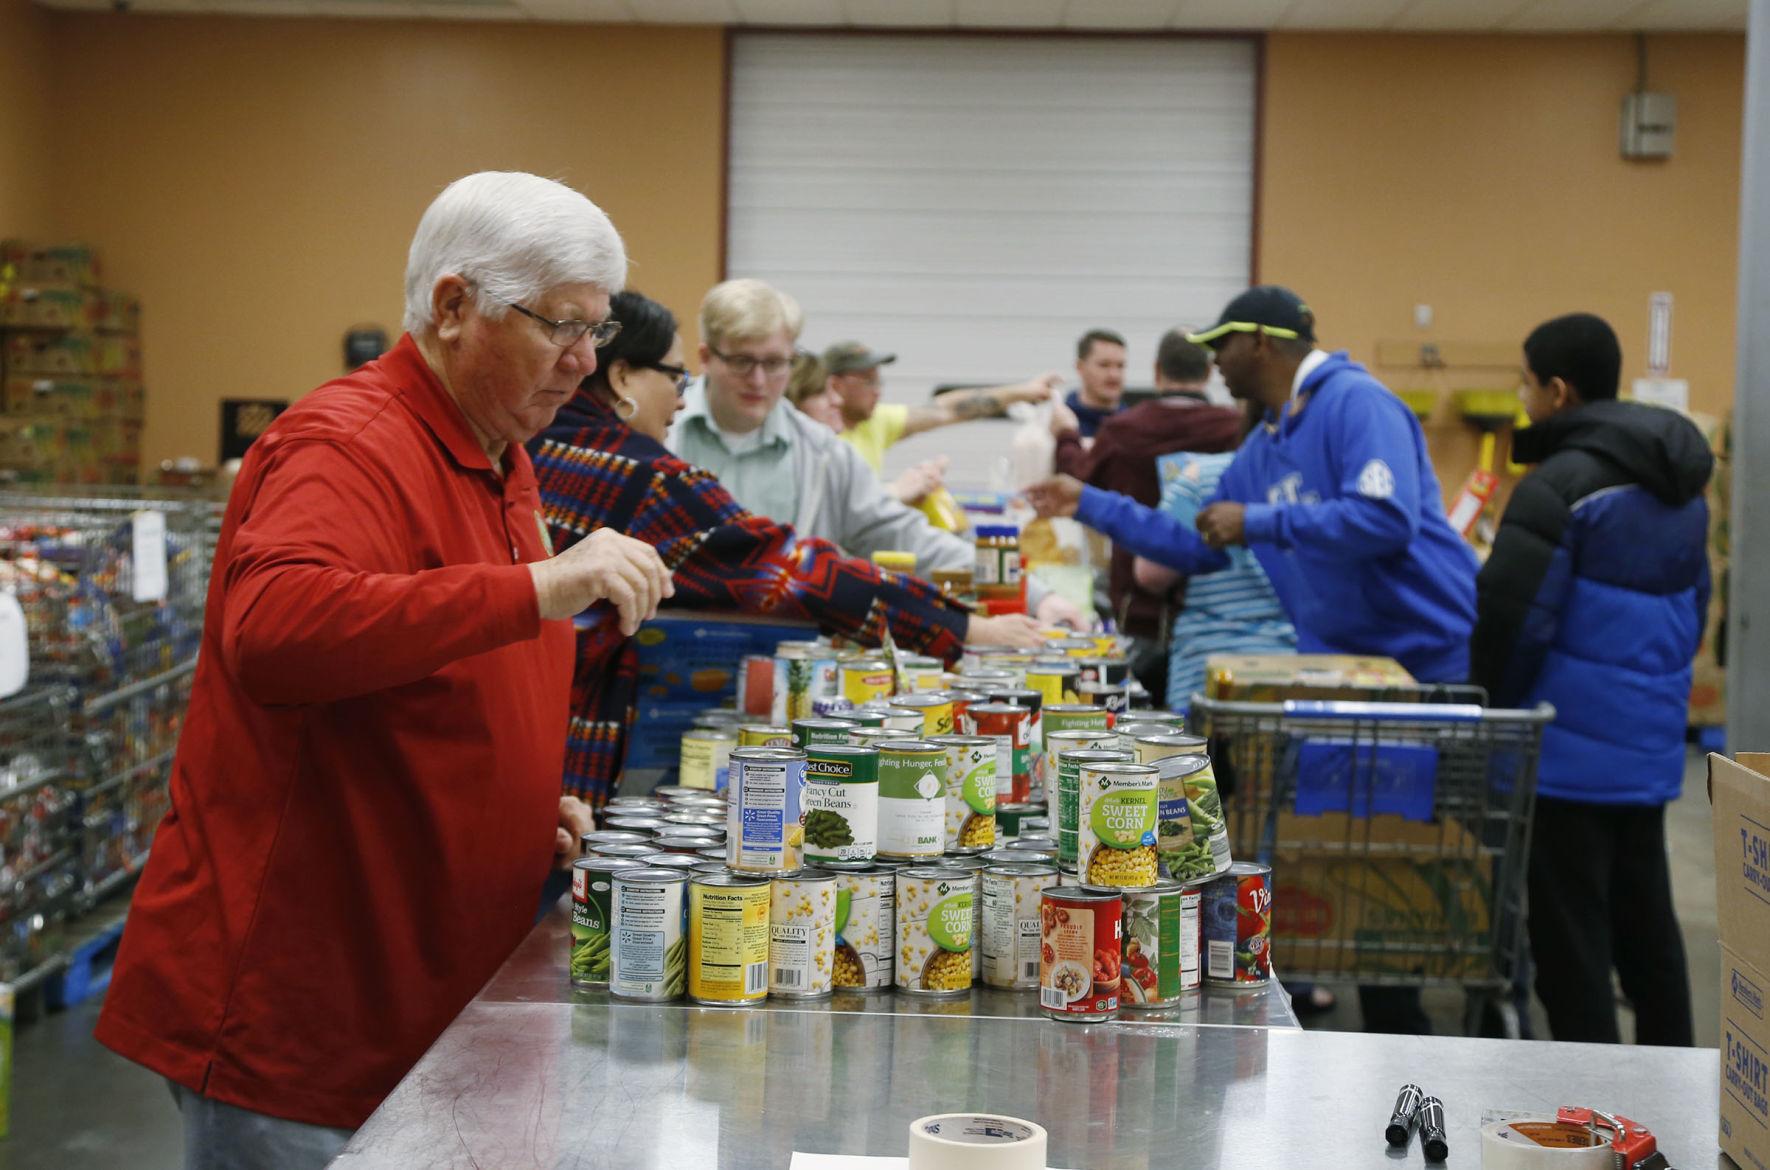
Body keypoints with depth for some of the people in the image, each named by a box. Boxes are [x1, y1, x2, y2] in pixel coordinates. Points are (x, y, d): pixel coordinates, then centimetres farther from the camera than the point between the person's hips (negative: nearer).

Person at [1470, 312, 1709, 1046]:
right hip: (1650, 745, 8)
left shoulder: (1560, 484, -16)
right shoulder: (1680, 487, 12)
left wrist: (1491, 703, -2)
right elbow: (1695, 604, 20)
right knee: (1645, 918, 18)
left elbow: (1512, 616, -17)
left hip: (1568, 745, -8)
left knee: (1567, 928, -1)